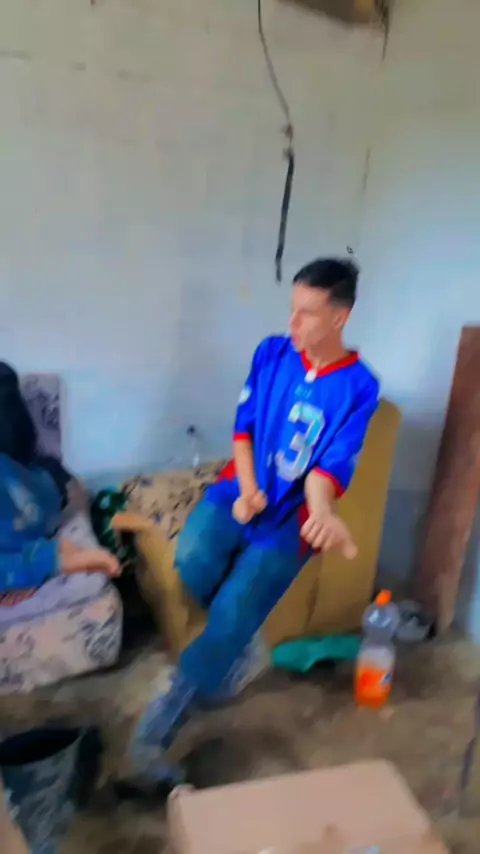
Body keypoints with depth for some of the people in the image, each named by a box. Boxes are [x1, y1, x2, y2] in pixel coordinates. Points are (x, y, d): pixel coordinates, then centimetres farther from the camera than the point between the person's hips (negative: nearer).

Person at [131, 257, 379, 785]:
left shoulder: (358, 387, -8)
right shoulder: (272, 353, 2)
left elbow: (333, 463, -15)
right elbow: (243, 426, 4)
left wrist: (321, 511, -37)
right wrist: (246, 488, -12)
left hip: (291, 513, -3)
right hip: (243, 489, 3)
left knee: (232, 612, -18)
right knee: (193, 559, -26)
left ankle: (161, 723, -3)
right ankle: (238, 638, 6)